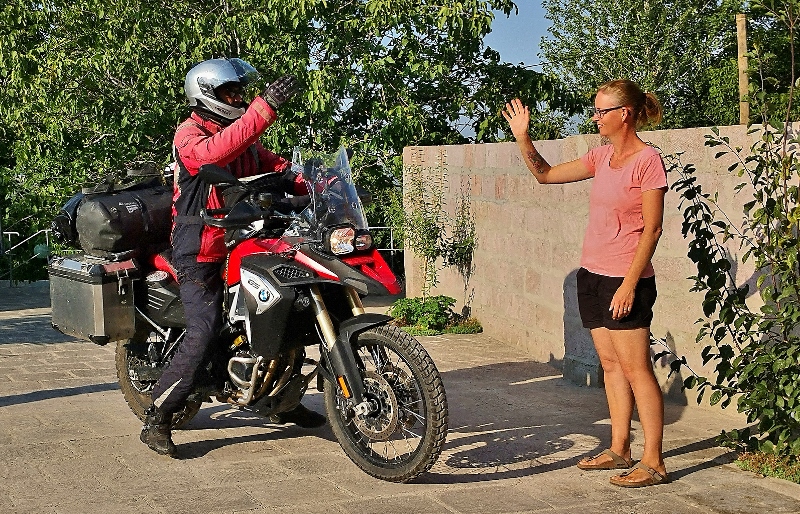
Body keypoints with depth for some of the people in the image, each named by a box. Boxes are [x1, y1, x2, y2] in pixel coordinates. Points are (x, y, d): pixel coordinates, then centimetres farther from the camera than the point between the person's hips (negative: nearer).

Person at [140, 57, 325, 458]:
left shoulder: (244, 139, 16)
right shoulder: (189, 133, -10)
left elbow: (275, 166, 11)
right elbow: (216, 152, -32)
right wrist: (264, 108, -40)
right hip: (200, 254, -8)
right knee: (204, 334, -18)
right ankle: (156, 421, -8)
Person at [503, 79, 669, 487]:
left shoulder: (648, 160, -12)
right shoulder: (602, 157, 10)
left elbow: (652, 228, -14)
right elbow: (545, 174, 18)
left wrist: (630, 283, -18)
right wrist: (522, 137, 4)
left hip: (624, 278, -8)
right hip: (592, 274, 8)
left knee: (636, 368, -5)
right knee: (611, 365, 12)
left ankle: (653, 462, 0)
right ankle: (619, 450, 21)